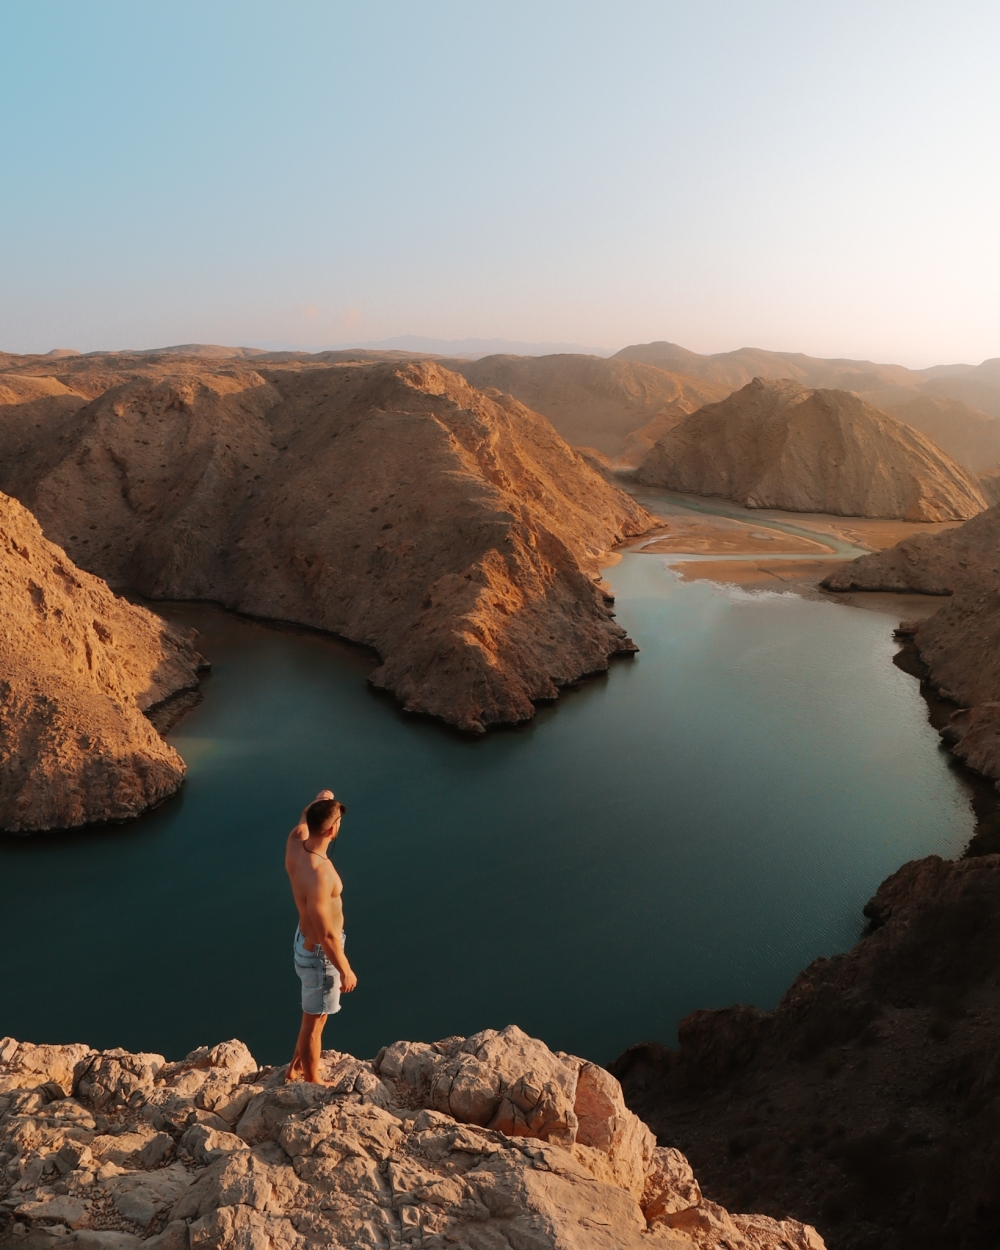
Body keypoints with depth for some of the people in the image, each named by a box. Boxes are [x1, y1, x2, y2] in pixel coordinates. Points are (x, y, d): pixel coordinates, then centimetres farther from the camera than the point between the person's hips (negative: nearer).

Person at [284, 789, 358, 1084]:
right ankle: (312, 1082, 37)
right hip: (319, 954, -9)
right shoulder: (318, 875, -37)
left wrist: (316, 803, 14)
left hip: (305, 942, 9)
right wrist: (345, 970, -17)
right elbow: (327, 934, -28)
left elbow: (301, 825, 14)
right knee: (314, 1021, 15)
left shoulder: (295, 845, -14)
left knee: (313, 1015, 30)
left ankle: (296, 1068, 48)